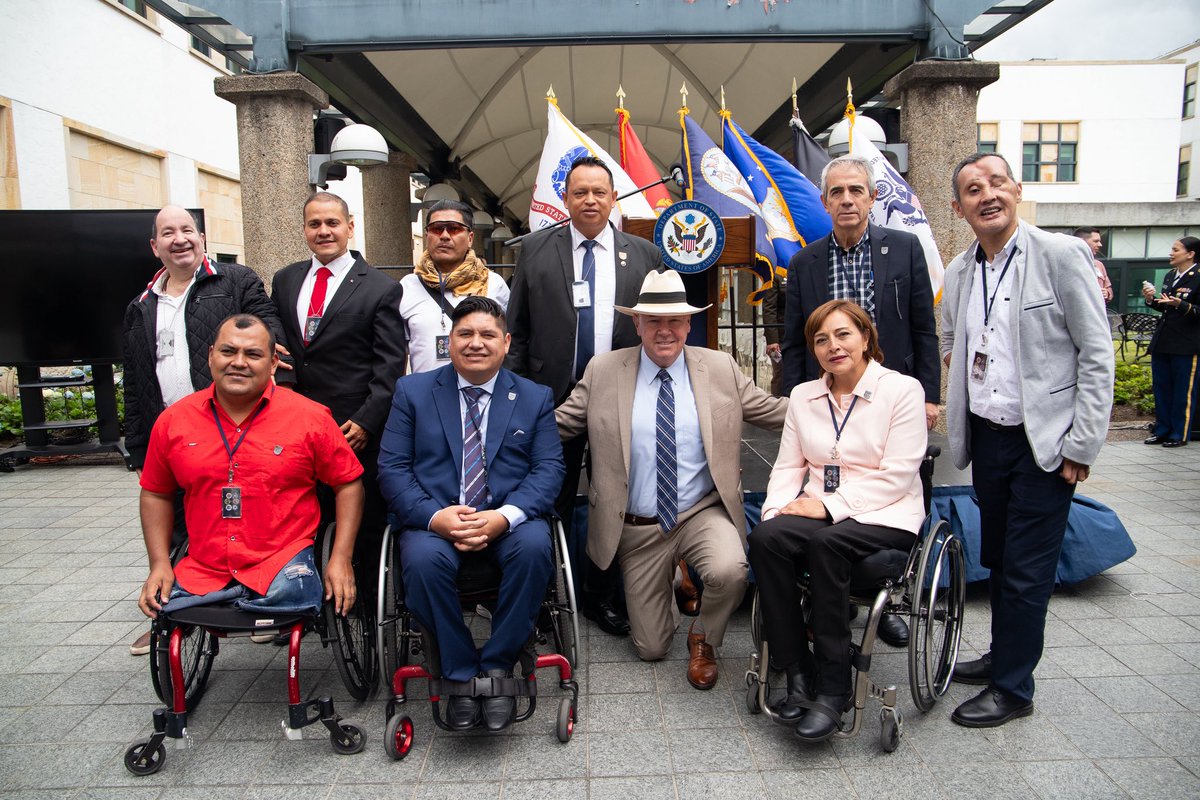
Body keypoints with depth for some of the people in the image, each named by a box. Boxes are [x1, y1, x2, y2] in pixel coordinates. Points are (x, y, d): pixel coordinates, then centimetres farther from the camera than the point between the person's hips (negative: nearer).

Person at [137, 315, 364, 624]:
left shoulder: (310, 418, -5)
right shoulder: (172, 421, 5)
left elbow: (348, 483, 0)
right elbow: (156, 494, 16)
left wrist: (340, 559, -7)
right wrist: (159, 564, 6)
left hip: (284, 565, -3)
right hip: (200, 571, 3)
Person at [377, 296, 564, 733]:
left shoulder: (535, 398, 11)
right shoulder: (412, 391, 10)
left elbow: (549, 468, 1)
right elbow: (392, 468, 2)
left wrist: (505, 516, -18)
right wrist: (435, 516, -17)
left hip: (509, 520, 0)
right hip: (434, 519, 0)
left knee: (534, 547, -32)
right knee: (423, 560, -33)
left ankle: (497, 666, -12)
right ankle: (460, 673, -11)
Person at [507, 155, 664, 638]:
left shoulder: (645, 255, 7)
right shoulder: (536, 250, 5)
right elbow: (517, 329, 4)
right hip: (553, 395, 0)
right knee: (552, 503, 9)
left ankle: (601, 597, 26)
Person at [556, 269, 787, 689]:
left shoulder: (720, 368, -1)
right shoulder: (603, 371, -3)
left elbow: (772, 411, 2)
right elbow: (559, 423, 0)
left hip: (704, 514, 0)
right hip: (638, 529, 0)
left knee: (730, 571, -33)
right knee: (651, 647, 7)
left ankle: (703, 639, 3)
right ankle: (667, 585, 44)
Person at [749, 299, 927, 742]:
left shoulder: (902, 389, -2)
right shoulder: (803, 395, 14)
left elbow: (896, 477, -9)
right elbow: (788, 467, 11)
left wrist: (829, 506, -16)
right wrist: (778, 508, -10)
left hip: (883, 516, -4)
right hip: (816, 512, 4)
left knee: (825, 541, -35)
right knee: (766, 537, -27)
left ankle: (833, 688, -23)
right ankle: (798, 673, -18)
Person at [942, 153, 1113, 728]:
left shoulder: (1061, 254, -10)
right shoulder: (957, 271, 7)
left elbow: (1097, 354, -10)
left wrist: (1082, 445, -12)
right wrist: (957, 381, 9)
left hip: (1044, 442, -5)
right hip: (986, 438, 6)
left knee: (1026, 570, 1)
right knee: (996, 558, 17)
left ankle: (1013, 688, 16)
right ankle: (1001, 656, 35)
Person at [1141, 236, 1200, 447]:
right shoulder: (1169, 276, 12)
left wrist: (1180, 305, -29)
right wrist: (1152, 300, 1)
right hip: (1162, 342, 7)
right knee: (1161, 388, 12)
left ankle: (1179, 435, 10)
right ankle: (1162, 431, 22)